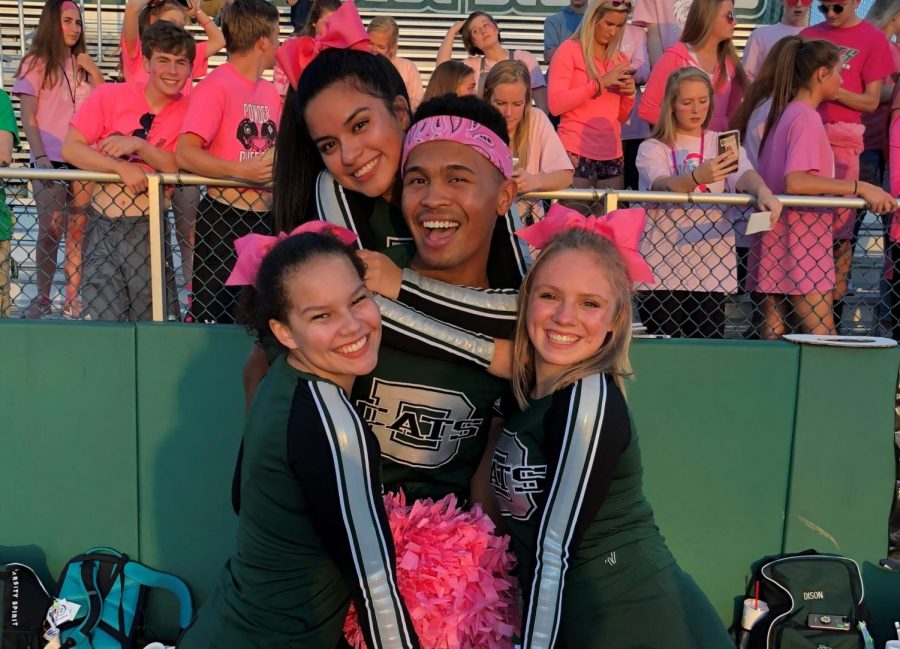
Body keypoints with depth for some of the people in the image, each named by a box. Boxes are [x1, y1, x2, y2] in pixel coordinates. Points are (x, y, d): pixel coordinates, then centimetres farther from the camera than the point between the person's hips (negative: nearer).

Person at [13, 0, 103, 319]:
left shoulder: (82, 64, 16)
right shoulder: (36, 63, 3)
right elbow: (28, 119, -3)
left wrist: (94, 72, 0)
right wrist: (40, 158, -15)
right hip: (51, 160, -4)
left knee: (79, 229, 1)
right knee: (50, 230, -5)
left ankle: (72, 297, 6)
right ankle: (42, 298, 4)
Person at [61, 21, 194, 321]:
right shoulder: (109, 96, -3)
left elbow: (184, 167, -10)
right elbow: (70, 148, -7)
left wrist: (138, 145, -21)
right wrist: (122, 167, -20)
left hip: (149, 229, 0)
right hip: (102, 225, 0)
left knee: (148, 321, 7)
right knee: (104, 321, 2)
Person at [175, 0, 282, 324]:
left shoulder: (270, 90, 9)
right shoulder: (216, 85, -12)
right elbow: (185, 153, -20)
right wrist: (241, 170, -29)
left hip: (265, 219, 7)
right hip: (224, 219, -7)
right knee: (210, 313, 1)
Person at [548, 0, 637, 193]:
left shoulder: (620, 60, 15)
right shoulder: (569, 50, 0)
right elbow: (555, 105, -11)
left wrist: (629, 95, -1)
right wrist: (600, 83, -13)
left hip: (613, 157, 5)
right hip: (576, 154, -5)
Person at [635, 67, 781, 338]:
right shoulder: (652, 148, 3)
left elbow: (745, 174, -8)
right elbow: (661, 185, -17)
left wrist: (763, 192, -31)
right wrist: (697, 178, -38)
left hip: (712, 268, 2)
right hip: (662, 269, -2)